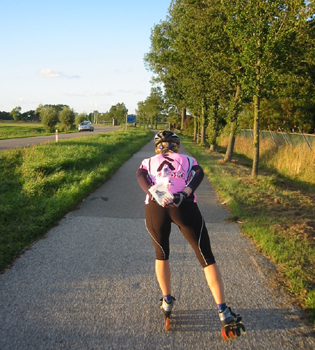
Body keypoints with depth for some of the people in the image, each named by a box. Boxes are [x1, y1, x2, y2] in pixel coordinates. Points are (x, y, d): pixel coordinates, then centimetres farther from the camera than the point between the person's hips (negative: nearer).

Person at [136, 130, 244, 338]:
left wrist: (151, 194, -6)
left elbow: (141, 176, 9)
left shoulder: (149, 161, 30)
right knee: (206, 258, 8)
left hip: (155, 207, 1)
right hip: (184, 206, -1)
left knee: (161, 254, 26)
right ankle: (223, 311, 7)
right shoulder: (188, 160, 28)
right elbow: (199, 174, 8)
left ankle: (167, 302, 32)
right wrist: (184, 194, -6)